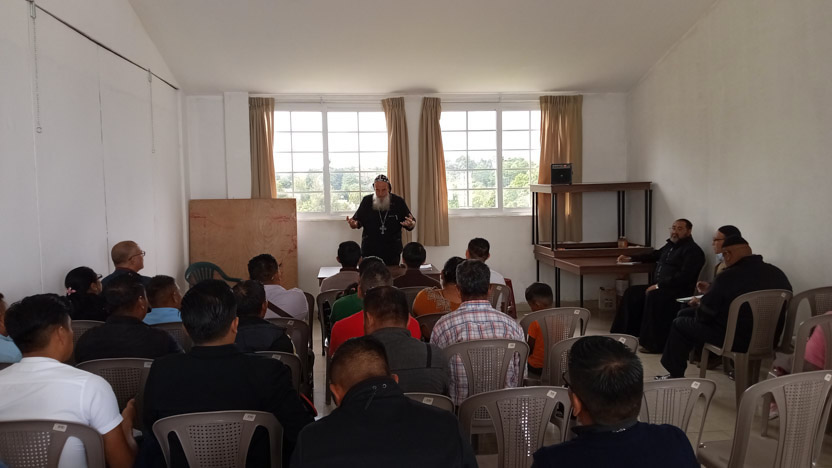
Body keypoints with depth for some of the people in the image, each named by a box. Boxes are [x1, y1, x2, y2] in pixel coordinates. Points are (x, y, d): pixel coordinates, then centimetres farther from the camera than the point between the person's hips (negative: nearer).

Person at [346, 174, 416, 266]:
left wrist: (410, 224, -22)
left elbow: (412, 223, 1)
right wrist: (353, 224, -17)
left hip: (392, 251, 0)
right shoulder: (366, 201, 1)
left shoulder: (398, 201, -1)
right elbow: (358, 222, 6)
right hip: (369, 251, 0)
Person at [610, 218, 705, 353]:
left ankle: (654, 344, -26)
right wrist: (630, 259, 34)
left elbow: (684, 277, -21)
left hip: (678, 291, -9)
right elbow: (654, 255, 37)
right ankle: (627, 332, 2)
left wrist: (658, 285, -22)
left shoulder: (693, 251, -9)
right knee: (632, 293, -3)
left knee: (653, 296, -33)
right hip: (659, 287, 9)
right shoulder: (670, 245, 17)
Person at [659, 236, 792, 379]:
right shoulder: (778, 274, 0)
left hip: (737, 340, -7)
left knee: (679, 324, 13)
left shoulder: (728, 277, -21)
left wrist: (698, 308, 10)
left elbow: (703, 315, -14)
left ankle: (676, 376, 21)